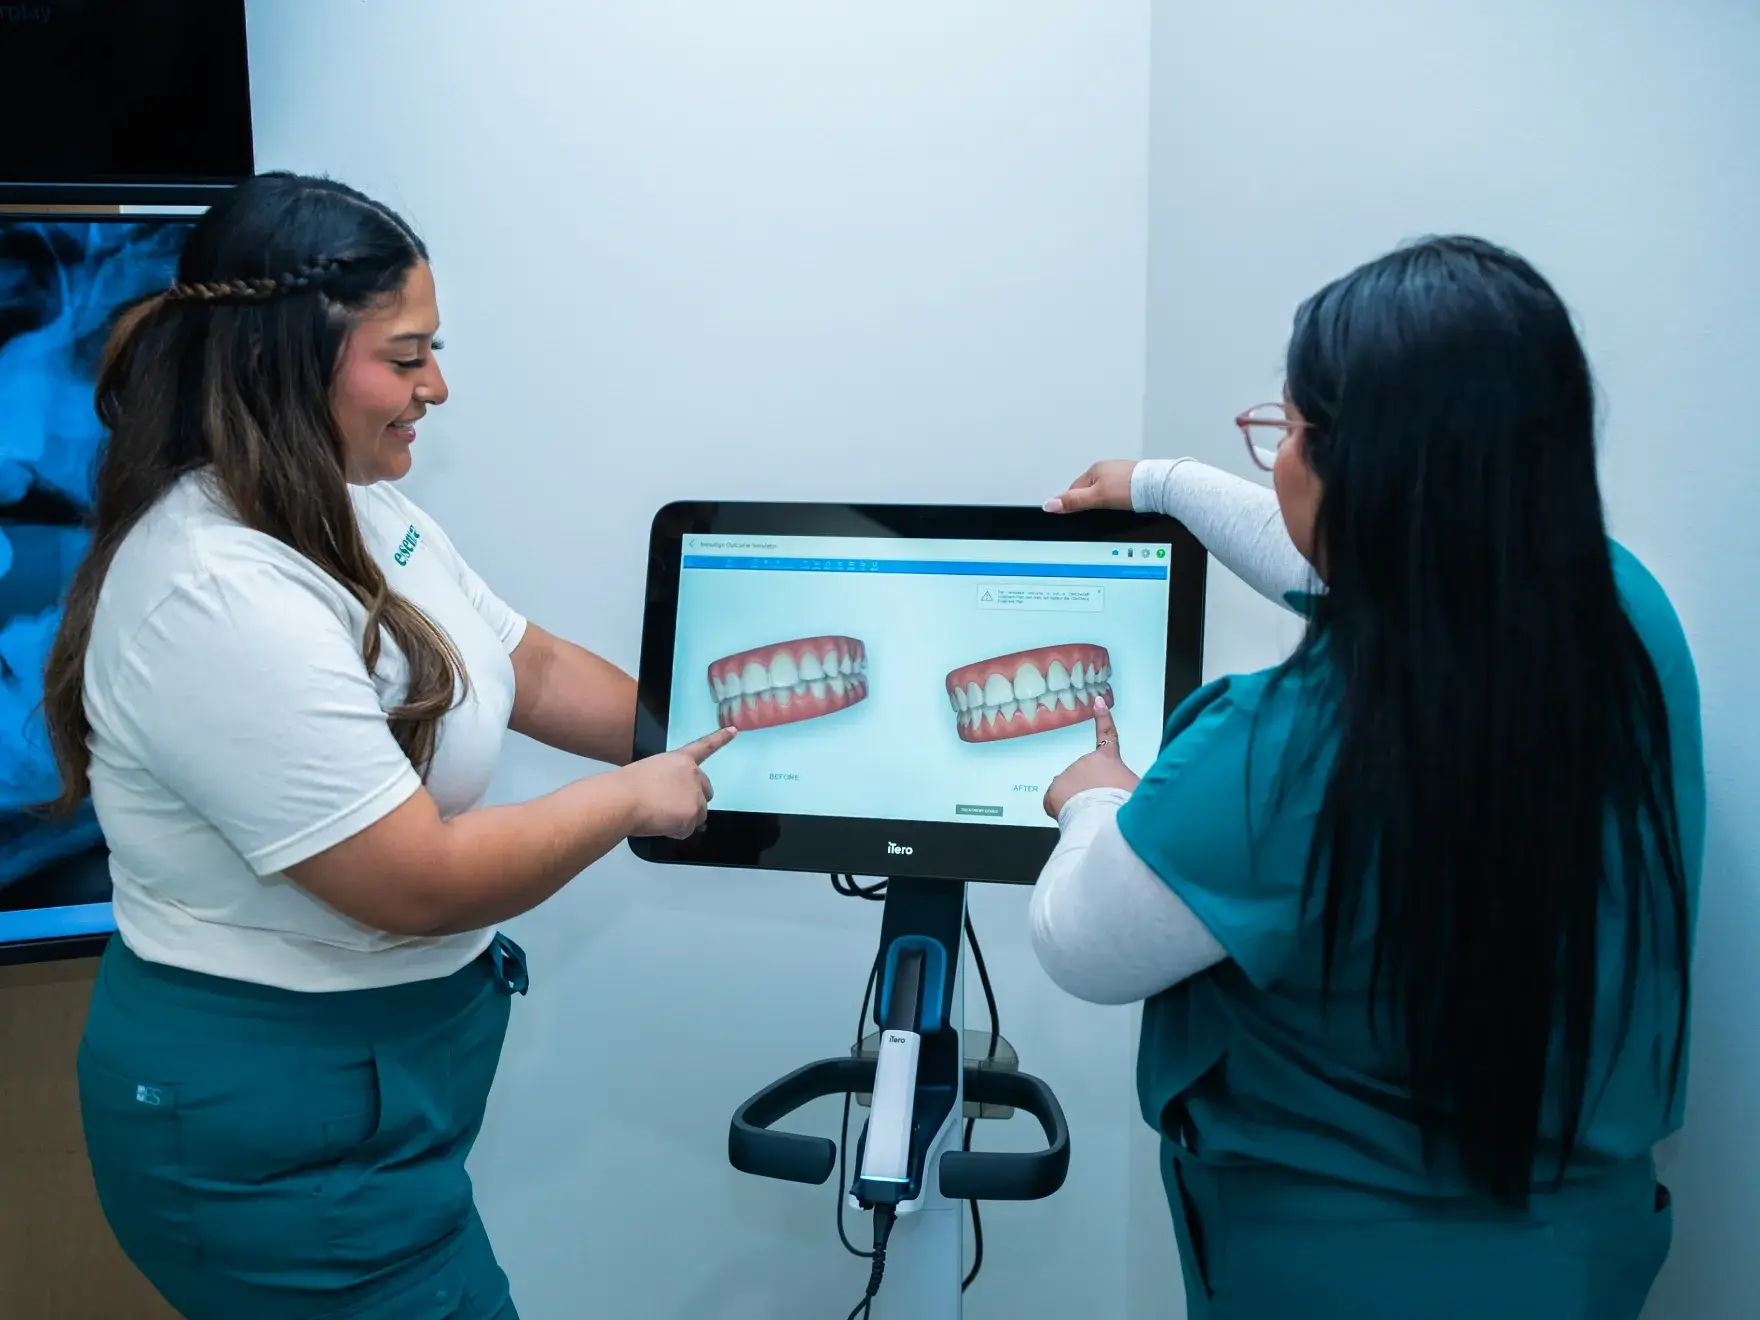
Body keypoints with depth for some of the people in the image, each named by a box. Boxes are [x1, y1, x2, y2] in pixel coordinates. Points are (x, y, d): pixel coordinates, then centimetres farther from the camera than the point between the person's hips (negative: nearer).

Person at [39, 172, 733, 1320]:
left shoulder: (360, 513, 2)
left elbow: (531, 670, 9)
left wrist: (717, 747, 3)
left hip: (397, 1046, 9)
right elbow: (422, 882, -28)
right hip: (273, 1125, -9)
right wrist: (634, 798, -15)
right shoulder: (214, 599, -29)